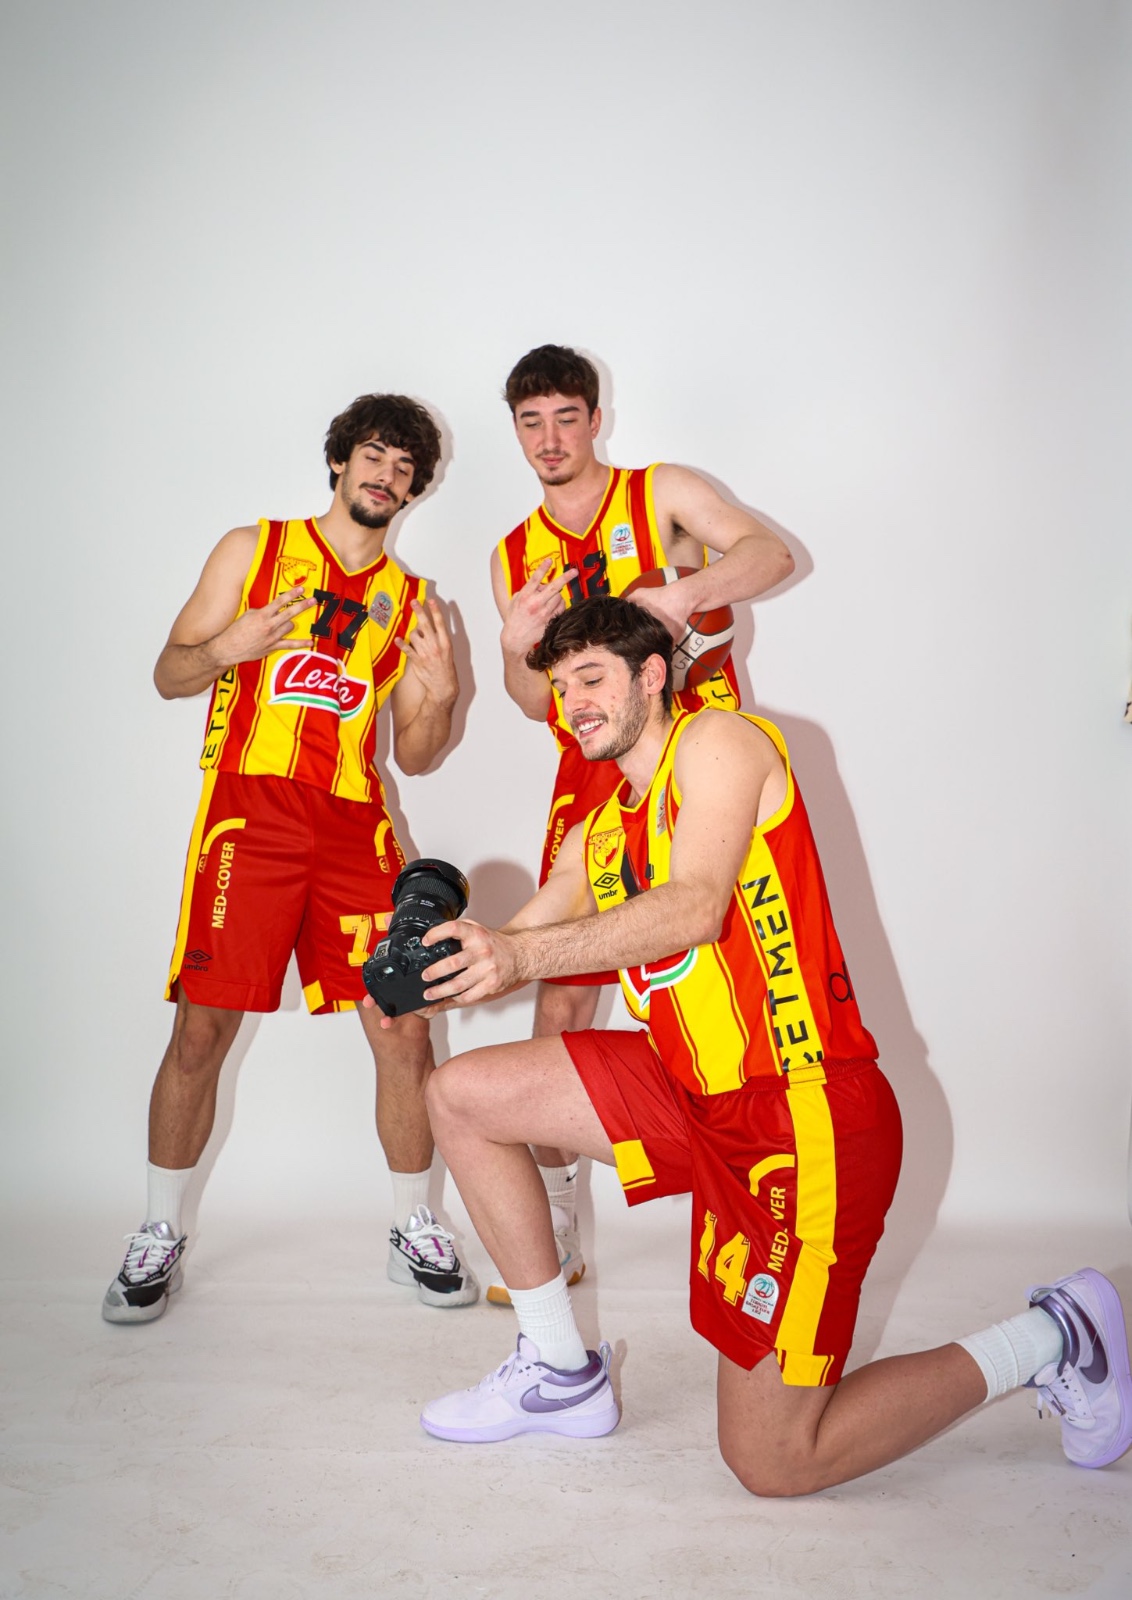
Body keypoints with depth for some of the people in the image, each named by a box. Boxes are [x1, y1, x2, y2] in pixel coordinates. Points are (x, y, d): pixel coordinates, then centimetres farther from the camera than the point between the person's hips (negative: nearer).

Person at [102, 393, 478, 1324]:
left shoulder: (408, 601, 16)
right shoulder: (253, 549, 11)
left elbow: (415, 757, 14)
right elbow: (169, 675, 9)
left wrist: (438, 697, -7)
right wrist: (228, 647, -12)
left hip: (356, 827, 2)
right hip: (249, 812, -2)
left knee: (405, 1031, -2)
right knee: (203, 1030, -3)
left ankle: (416, 1231, 18)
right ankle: (160, 1236, 18)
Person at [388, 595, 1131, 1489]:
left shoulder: (718, 740, -7)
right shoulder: (599, 834, 16)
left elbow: (696, 909, -22)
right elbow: (521, 942, 11)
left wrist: (522, 955, -30)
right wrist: (437, 971, -11)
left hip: (809, 1114, -8)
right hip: (697, 1097, 8)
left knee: (773, 1463, -7)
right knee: (462, 1096, 5)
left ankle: (1052, 1339, 12)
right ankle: (562, 1373, 16)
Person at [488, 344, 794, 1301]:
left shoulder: (662, 493, 6)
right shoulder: (514, 557, 16)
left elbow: (770, 552, -11)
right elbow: (537, 704, 13)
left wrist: (684, 592, -30)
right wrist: (517, 646, -9)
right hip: (591, 780, 4)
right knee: (560, 1014, 2)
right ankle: (555, 1239, 16)